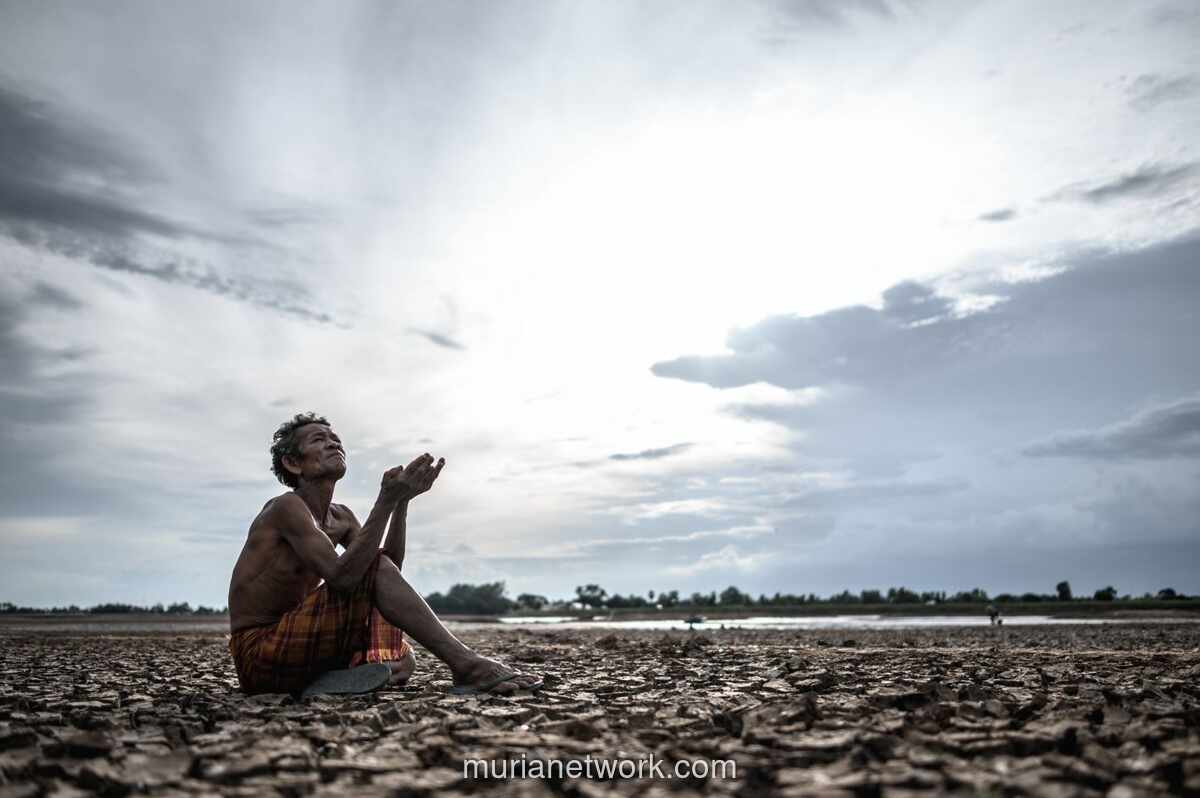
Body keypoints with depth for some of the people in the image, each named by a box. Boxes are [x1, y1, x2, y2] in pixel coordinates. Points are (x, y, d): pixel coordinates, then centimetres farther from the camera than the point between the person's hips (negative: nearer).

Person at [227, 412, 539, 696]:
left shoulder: (340, 517, 14)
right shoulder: (287, 506, -13)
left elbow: (390, 570, 2)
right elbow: (341, 576, -28)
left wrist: (402, 501, -7)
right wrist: (387, 499, -28)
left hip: (292, 646, 9)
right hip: (257, 654, -9)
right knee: (373, 568, -23)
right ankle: (464, 663, -28)